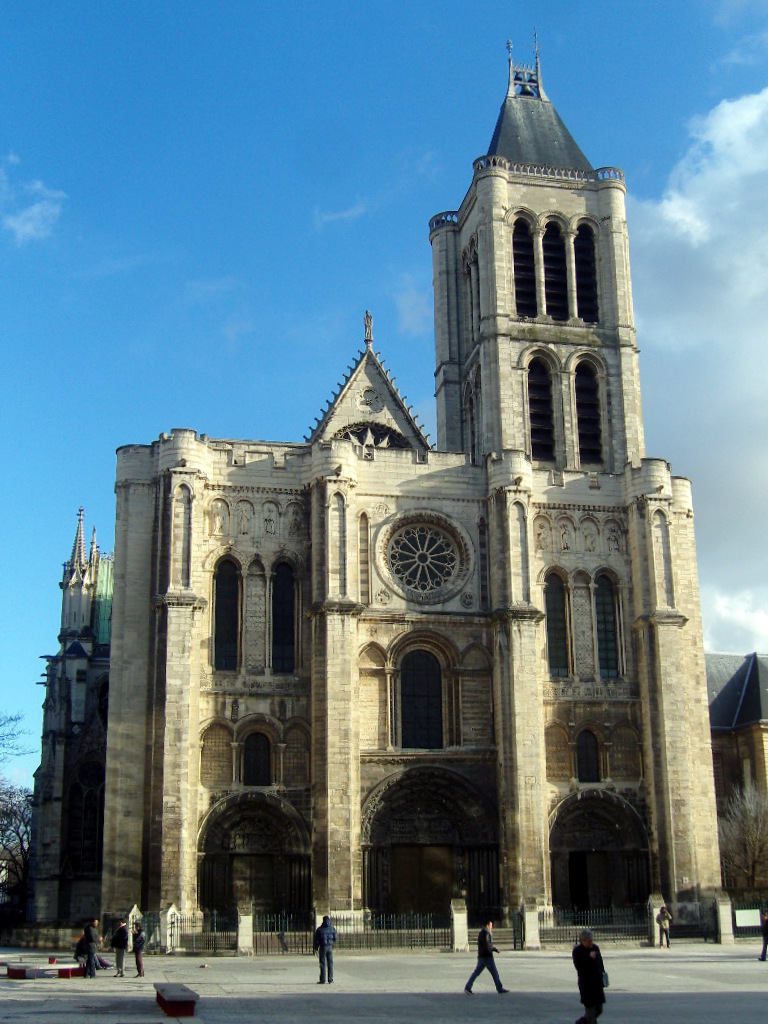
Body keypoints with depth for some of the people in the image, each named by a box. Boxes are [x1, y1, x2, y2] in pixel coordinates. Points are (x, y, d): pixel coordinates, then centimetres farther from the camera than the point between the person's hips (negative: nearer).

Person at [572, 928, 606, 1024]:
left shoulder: (595, 947, 7)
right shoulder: (577, 951, -9)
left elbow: (600, 964, 15)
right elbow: (578, 966, -20)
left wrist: (603, 980, 12)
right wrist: (589, 958, -26)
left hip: (597, 983, 6)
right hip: (586, 984, -6)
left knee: (599, 1009, 10)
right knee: (590, 1008, -5)